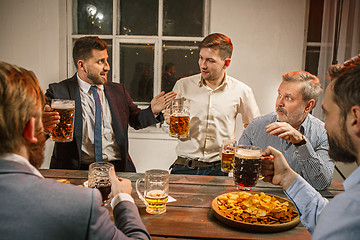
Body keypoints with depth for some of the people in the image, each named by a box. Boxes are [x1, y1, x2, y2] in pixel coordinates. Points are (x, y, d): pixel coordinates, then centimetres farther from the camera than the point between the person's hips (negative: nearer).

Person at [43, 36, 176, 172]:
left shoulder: (118, 90, 14)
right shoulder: (59, 91, 0)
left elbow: (135, 121, 23)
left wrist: (152, 111, 1)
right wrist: (45, 126, -34)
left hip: (117, 166, 3)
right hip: (77, 169, -3)